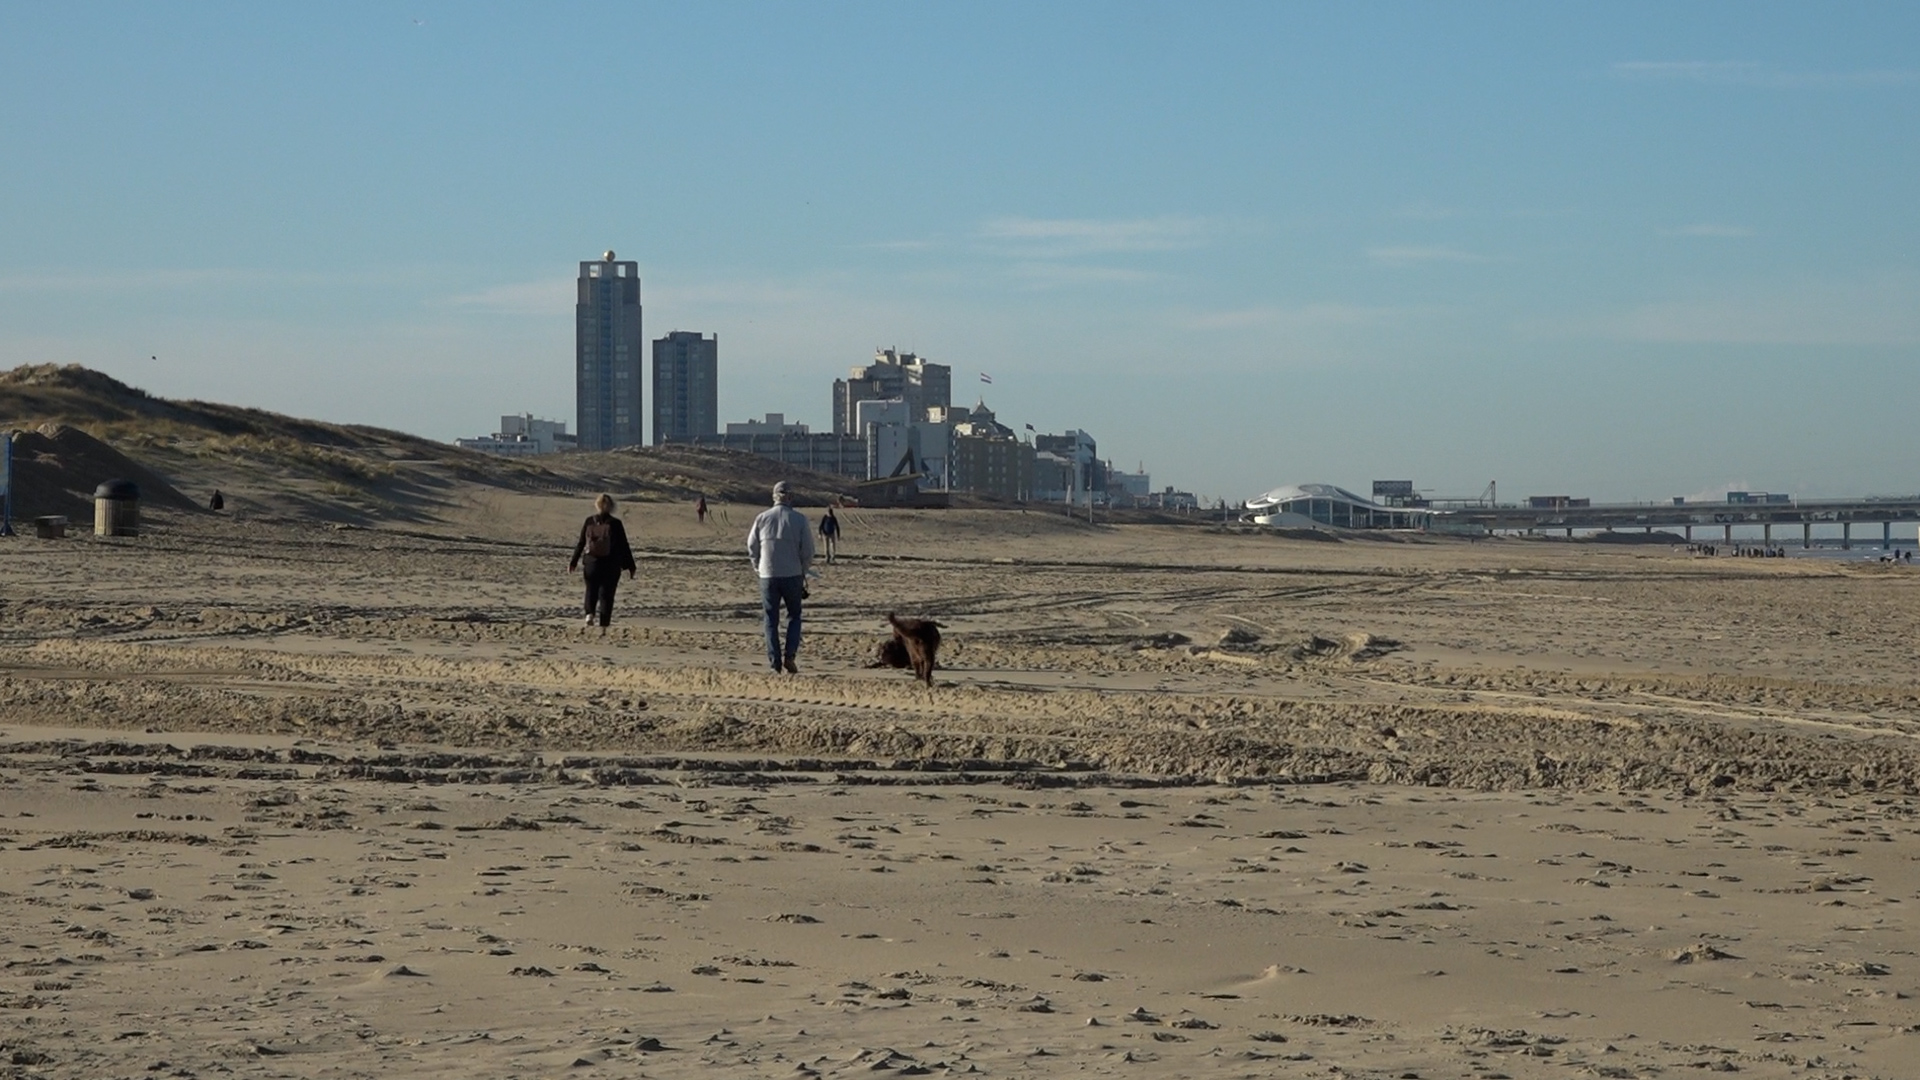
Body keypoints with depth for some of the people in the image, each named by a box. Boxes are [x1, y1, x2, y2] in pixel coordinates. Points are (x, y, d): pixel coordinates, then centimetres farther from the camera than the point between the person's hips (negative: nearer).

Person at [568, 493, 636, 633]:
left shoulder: (589, 522, -1)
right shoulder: (615, 524, -7)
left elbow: (581, 544, 4)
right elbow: (624, 546, -3)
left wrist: (573, 562, 15)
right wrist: (630, 566, 5)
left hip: (591, 564, 1)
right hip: (611, 565, -1)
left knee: (591, 591, 18)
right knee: (606, 594, 5)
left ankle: (590, 613, -8)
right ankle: (603, 627, 1)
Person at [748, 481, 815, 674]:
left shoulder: (762, 518, -2)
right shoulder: (799, 519, -6)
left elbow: (752, 548, 5)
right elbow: (808, 550, -4)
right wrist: (803, 571, 13)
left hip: (768, 576, 1)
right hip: (792, 576, -1)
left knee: (771, 620, 8)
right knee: (794, 616, 14)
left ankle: (774, 662, 4)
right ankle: (789, 655, -2)